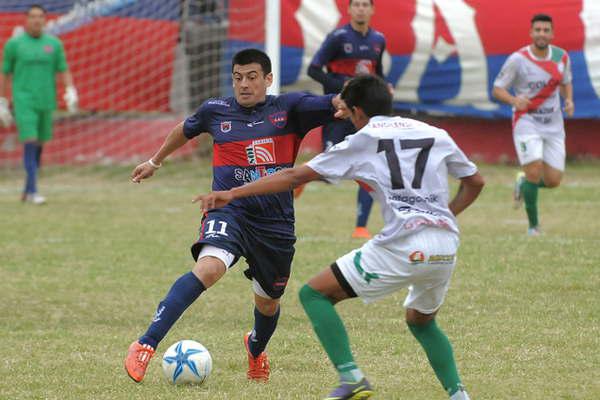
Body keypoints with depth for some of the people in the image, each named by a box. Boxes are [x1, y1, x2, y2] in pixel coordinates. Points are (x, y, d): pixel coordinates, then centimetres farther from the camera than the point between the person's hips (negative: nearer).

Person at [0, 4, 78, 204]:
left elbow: (64, 71, 7)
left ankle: (27, 190, 22)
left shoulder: (54, 44, 6)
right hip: (23, 102, -4)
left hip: (46, 103, 4)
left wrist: (71, 92, -11)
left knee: (38, 146, 9)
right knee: (30, 143, -15)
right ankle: (33, 191, -16)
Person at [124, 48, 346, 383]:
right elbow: (185, 131, 27)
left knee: (269, 303, 17)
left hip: (276, 221, 2)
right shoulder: (216, 111, 7)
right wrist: (155, 161, 40)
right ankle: (146, 346, -35)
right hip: (229, 211, -2)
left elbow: (333, 105, -13)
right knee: (209, 269, -31)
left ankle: (256, 349, 54)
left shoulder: (289, 108, 1)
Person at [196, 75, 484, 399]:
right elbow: (475, 182, 28)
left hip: (402, 248, -6)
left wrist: (232, 194, 10)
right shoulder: (436, 135, 18)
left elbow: (295, 176, 7)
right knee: (421, 321, 32)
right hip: (446, 250, 6)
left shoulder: (362, 141, 8)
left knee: (315, 294, 6)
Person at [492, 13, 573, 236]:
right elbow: (497, 90, -7)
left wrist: (569, 100, -2)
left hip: (553, 126, 4)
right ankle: (533, 226, 1)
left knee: (553, 181, -1)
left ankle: (523, 182, 34)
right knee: (535, 173, -18)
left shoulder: (561, 57, 1)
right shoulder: (518, 59, -12)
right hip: (526, 123, -4)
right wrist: (514, 100, -27)